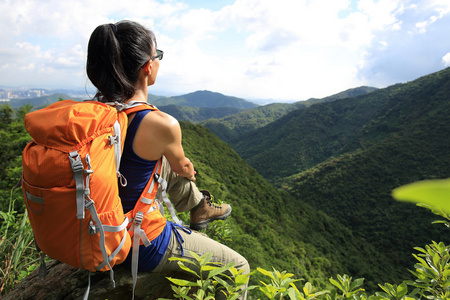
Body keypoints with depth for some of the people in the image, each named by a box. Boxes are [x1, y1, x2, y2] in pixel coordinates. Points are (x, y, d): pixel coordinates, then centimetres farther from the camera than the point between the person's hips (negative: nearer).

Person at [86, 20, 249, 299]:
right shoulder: (163, 124, -29)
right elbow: (184, 169, -6)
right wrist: (188, 169, 19)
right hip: (144, 245, -7)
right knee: (238, 267, 11)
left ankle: (199, 206, 47)